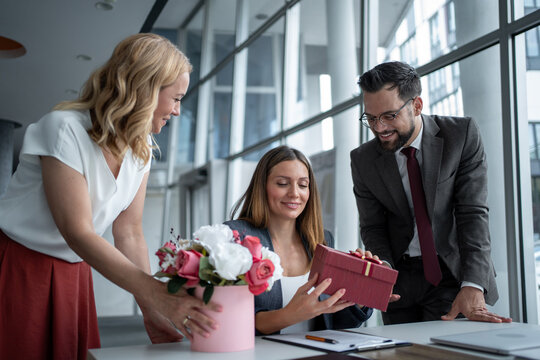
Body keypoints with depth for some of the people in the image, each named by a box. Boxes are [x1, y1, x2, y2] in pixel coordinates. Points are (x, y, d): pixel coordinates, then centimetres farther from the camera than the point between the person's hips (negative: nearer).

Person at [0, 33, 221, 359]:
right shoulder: (65, 129, -21)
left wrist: (152, 312, -14)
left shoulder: (141, 148, -1)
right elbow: (78, 233, -27)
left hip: (74, 272, 6)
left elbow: (129, 233, -4)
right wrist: (156, 294, -34)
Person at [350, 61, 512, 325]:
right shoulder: (362, 160, -5)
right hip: (400, 278, 2)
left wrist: (472, 287, -26)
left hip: (453, 272, -2)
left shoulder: (462, 134, -11)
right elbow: (372, 227, -1)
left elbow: (473, 213, -15)